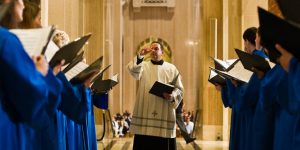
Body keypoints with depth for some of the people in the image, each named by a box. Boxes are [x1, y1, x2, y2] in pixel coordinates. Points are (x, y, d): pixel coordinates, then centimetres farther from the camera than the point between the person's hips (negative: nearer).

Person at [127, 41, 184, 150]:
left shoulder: (171, 68, 12)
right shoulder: (143, 66, 10)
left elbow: (180, 89, 8)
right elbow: (132, 70, -13)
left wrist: (172, 96, -13)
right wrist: (140, 55, -28)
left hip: (165, 114, 1)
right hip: (145, 113, 0)